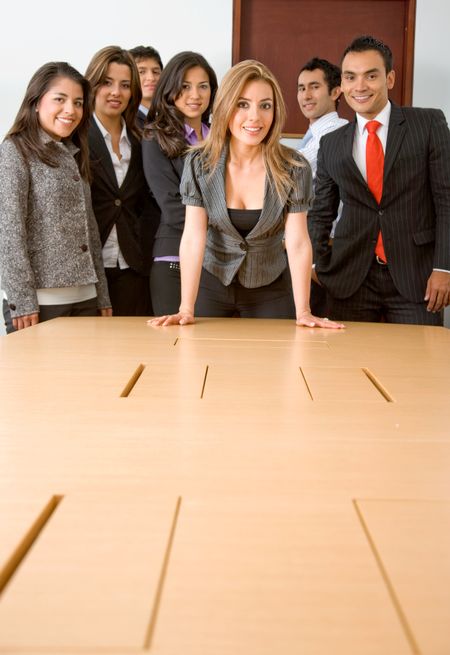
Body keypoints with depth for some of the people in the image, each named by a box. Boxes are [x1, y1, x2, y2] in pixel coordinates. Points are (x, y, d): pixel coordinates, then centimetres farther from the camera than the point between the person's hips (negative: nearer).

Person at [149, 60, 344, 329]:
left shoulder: (294, 169, -14)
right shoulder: (199, 163, -11)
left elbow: (298, 242, -15)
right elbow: (193, 238, -16)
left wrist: (303, 312, -23)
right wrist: (186, 309, -24)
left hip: (270, 290, 0)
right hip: (211, 286, 1)